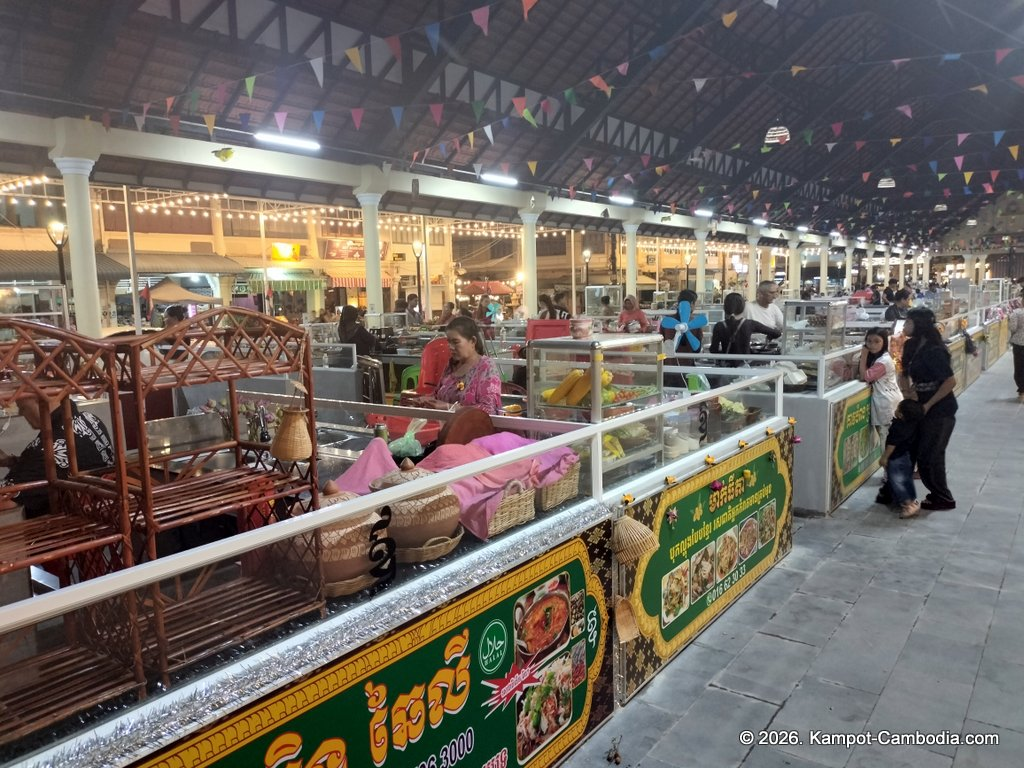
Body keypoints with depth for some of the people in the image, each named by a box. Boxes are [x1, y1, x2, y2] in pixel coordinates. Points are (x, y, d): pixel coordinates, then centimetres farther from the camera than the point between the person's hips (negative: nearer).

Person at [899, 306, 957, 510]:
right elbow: (905, 373, 13)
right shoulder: (913, 346, 5)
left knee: (930, 456, -1)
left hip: (940, 411, -8)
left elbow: (951, 381, -24)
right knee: (924, 454, 15)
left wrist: (928, 405, -18)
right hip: (923, 409, 9)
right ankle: (938, 493, 28)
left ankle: (944, 499, 14)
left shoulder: (933, 351, -21)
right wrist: (908, 389, -8)